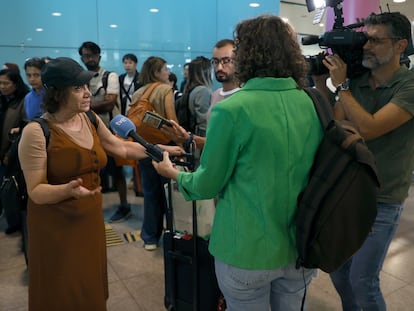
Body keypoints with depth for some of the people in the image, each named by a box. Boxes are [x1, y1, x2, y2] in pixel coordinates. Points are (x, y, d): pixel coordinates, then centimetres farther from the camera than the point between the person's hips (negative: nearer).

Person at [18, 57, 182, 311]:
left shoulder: (91, 120, 1)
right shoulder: (37, 131, -19)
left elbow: (122, 148, 12)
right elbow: (36, 191, -18)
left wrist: (164, 149, 12)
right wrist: (68, 190, -37)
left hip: (90, 219, 6)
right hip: (56, 226, -5)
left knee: (91, 286, 19)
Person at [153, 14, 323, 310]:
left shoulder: (231, 110, -20)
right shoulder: (313, 105, -4)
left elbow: (207, 185, -11)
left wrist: (173, 173, 9)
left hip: (248, 251, -4)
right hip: (301, 246, 5)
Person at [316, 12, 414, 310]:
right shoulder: (356, 81, 2)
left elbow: (368, 128, -25)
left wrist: (341, 85, -18)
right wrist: (320, 83, -9)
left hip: (381, 201, -5)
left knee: (362, 281, 1)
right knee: (337, 267, 17)